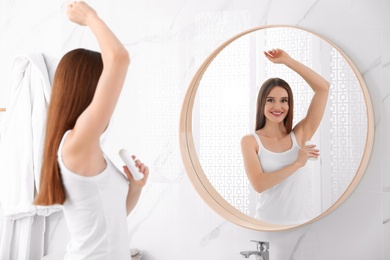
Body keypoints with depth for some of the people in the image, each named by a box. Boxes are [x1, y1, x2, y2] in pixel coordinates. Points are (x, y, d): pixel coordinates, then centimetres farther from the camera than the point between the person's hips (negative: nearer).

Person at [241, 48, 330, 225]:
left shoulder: (299, 135, -1)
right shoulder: (250, 141, -7)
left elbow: (323, 88, -6)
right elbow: (258, 184, -20)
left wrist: (287, 60, -6)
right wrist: (297, 163, -16)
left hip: (303, 220, 3)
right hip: (268, 221, -2)